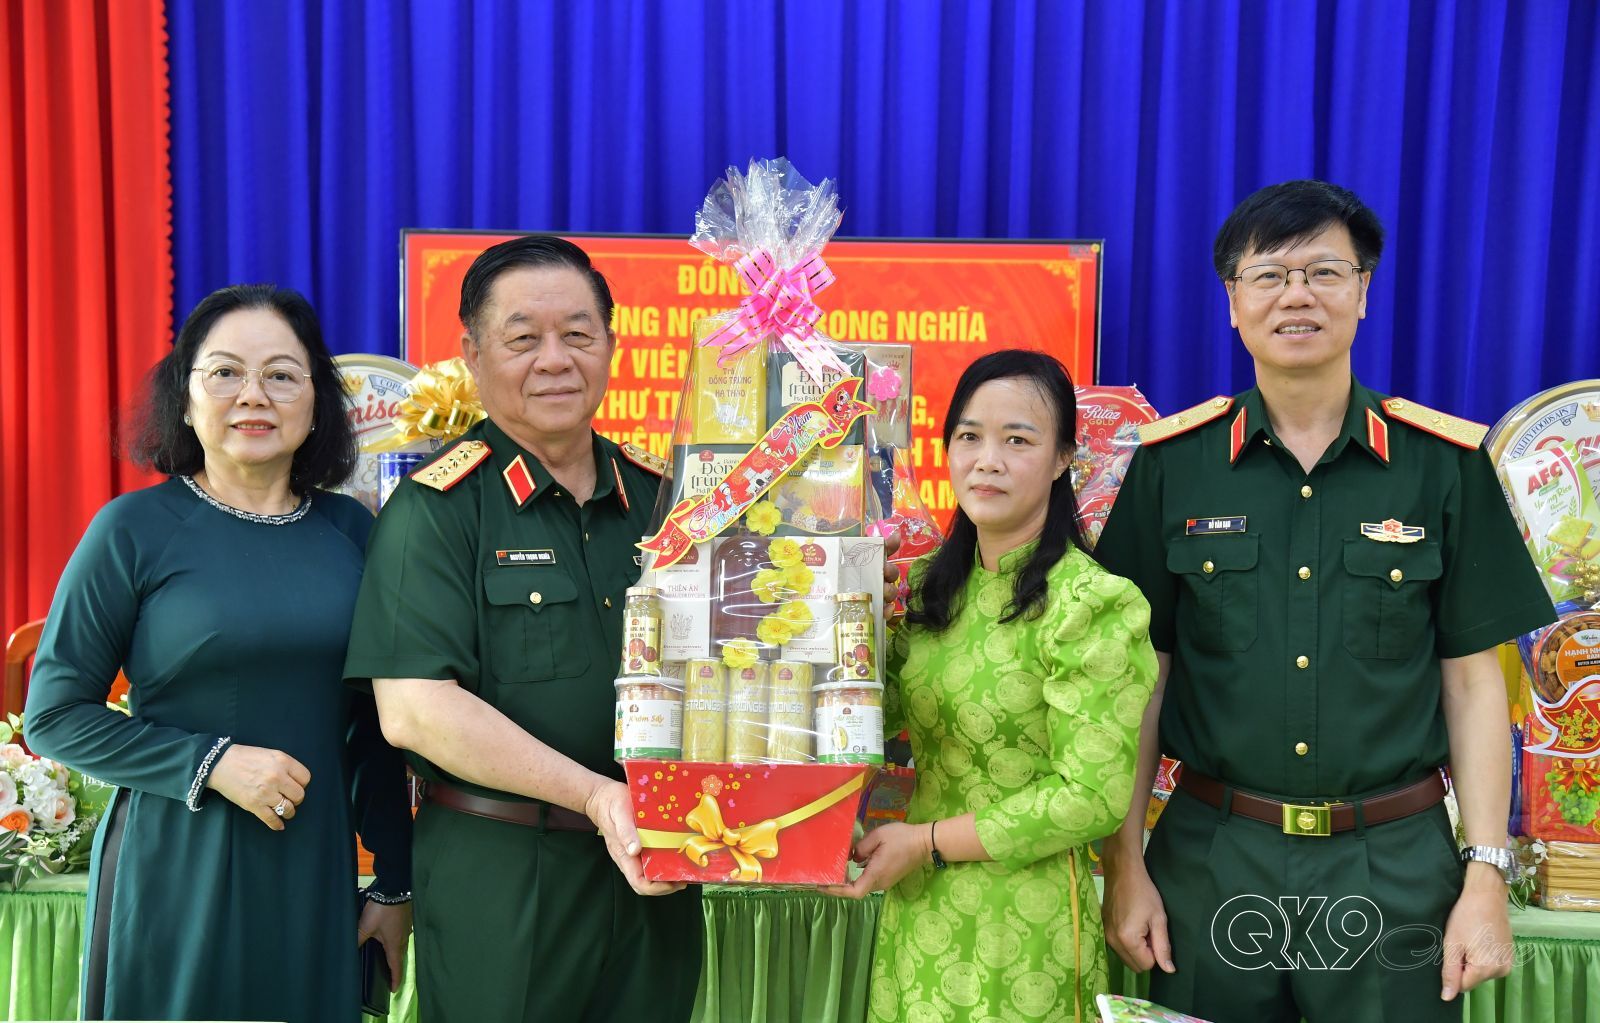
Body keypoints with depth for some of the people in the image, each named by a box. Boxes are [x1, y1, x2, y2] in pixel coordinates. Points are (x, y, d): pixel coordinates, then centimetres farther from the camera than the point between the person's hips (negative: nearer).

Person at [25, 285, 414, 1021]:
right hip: (175, 877, -3)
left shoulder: (350, 531, 3)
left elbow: (374, 724, 7)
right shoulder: (134, 529, -6)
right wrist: (211, 763, -16)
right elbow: (54, 716, -4)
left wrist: (395, 882, 8)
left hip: (315, 875, 3)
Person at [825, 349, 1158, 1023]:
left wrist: (925, 842, -16)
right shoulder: (931, 583, 3)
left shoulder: (1091, 605, -18)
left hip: (1021, 926, -6)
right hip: (918, 907, 6)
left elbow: (1092, 797, -19)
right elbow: (885, 712, 5)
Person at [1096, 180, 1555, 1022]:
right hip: (1212, 858, 0)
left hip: (1394, 864, 0)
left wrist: (1486, 873, -3)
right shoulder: (1173, 462, -2)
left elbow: (1471, 678, 2)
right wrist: (1124, 863, -1)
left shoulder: (1444, 463, -2)